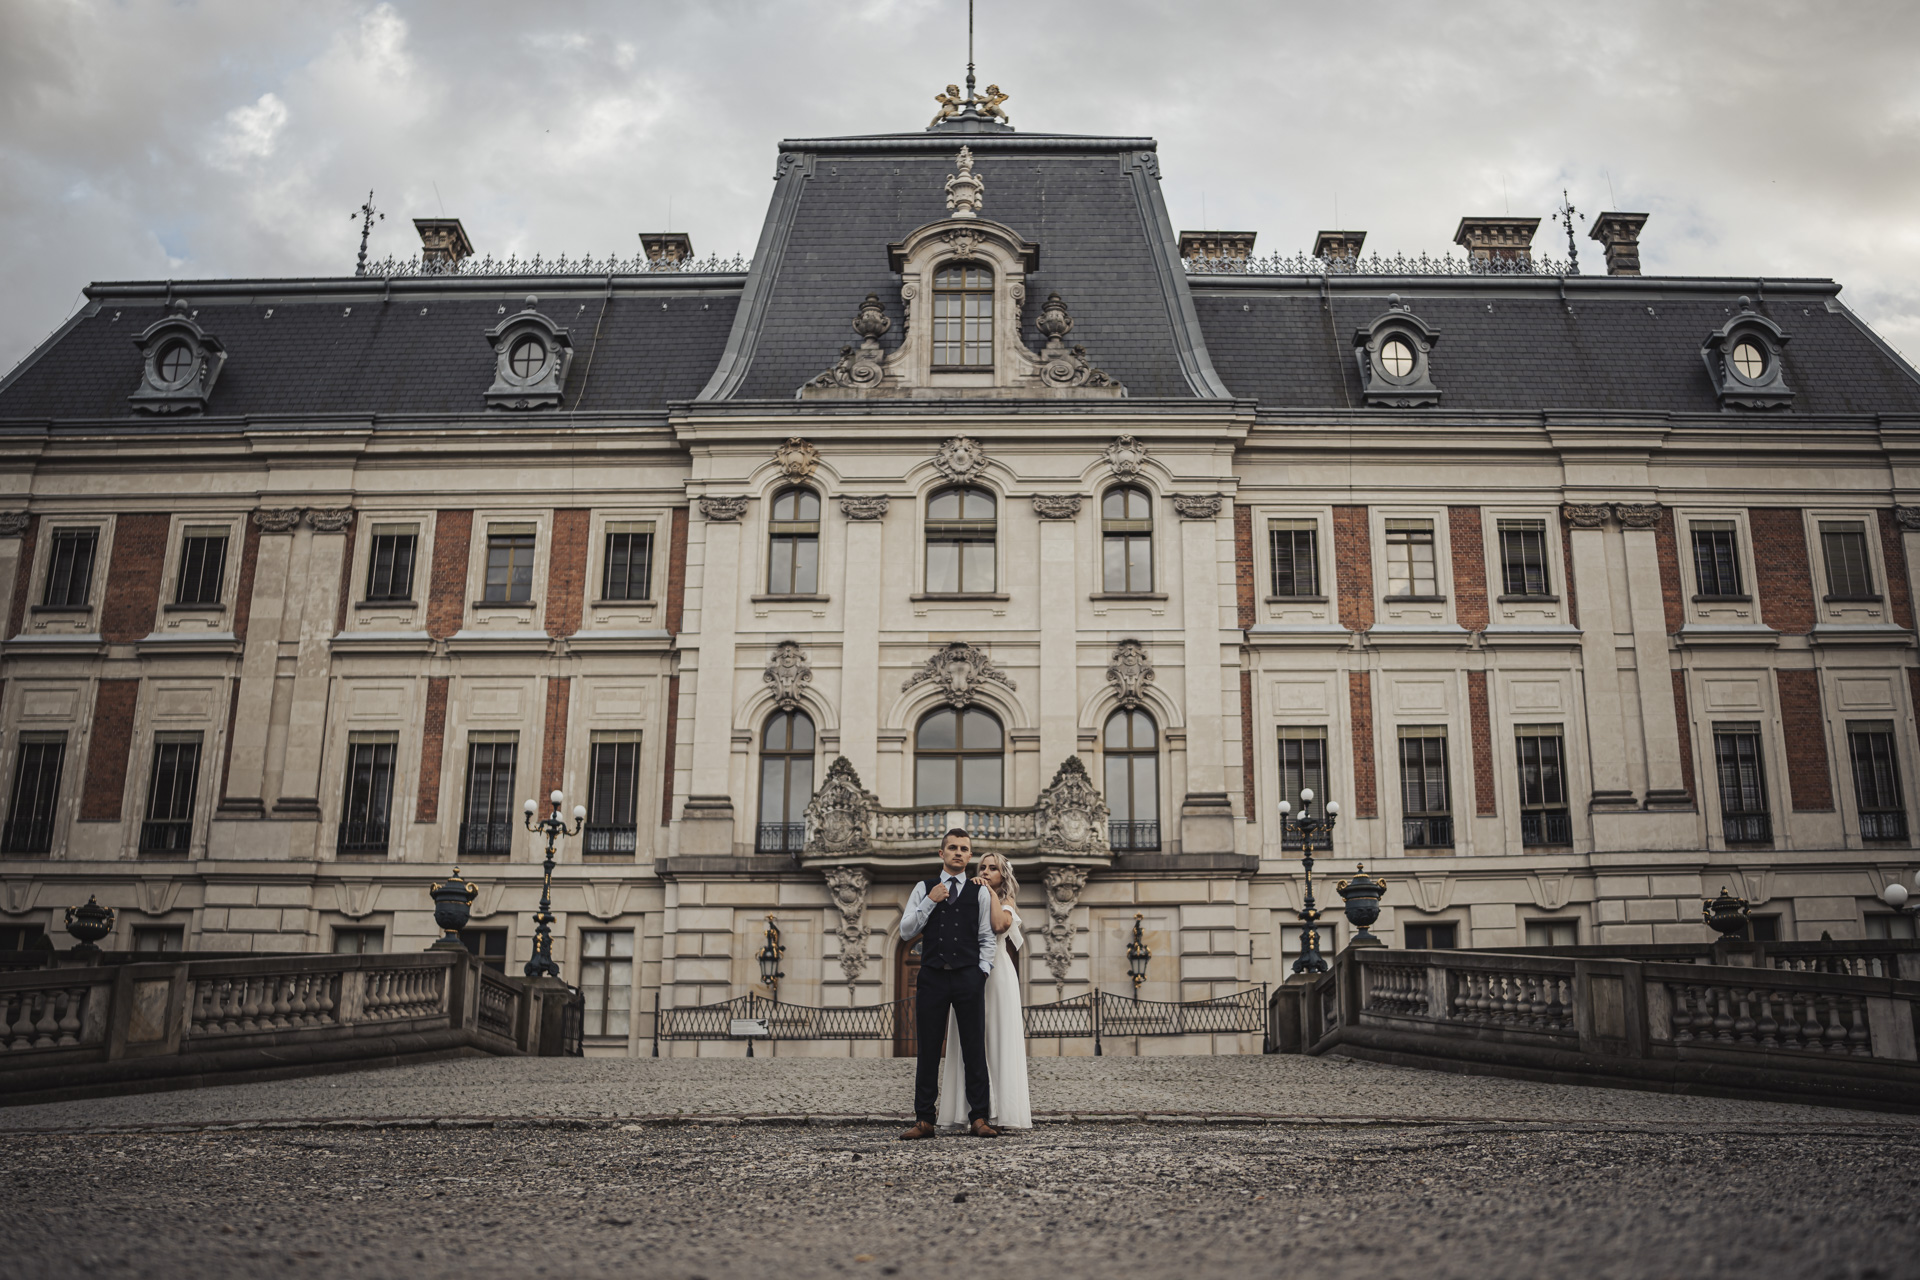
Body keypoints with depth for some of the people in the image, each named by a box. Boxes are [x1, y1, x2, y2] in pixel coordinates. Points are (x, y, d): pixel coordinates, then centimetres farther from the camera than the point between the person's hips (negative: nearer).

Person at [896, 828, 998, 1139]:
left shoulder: (980, 892, 9)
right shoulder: (923, 889, 10)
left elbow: (988, 939, 9)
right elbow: (906, 932, 4)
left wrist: (982, 972, -3)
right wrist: (929, 902, -5)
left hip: (969, 977, 0)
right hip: (932, 976, 0)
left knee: (974, 1050, 0)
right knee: (928, 1051, 3)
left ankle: (978, 1118, 6)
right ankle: (924, 1120, 8)